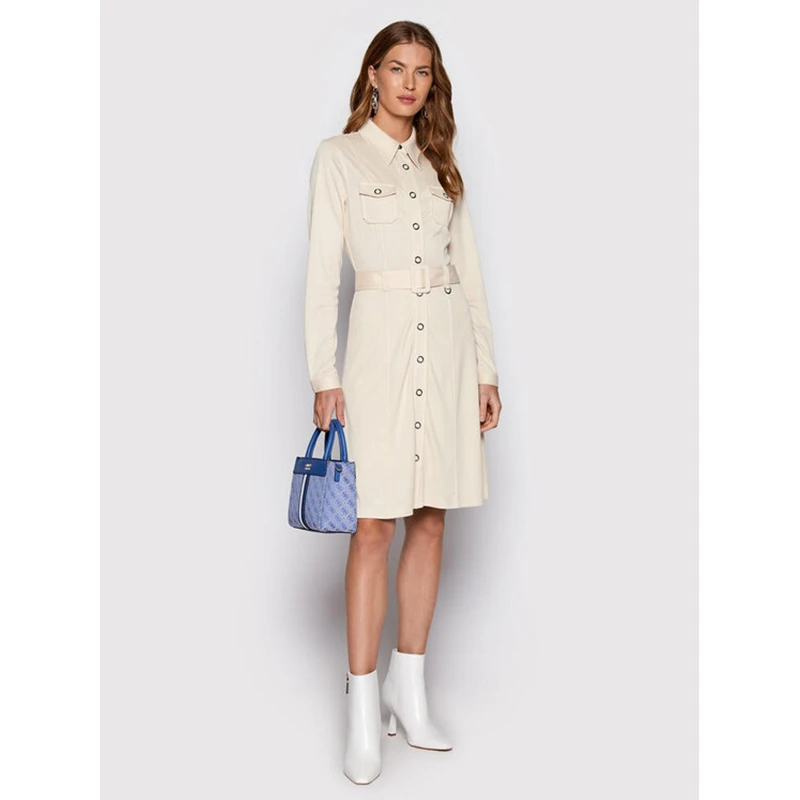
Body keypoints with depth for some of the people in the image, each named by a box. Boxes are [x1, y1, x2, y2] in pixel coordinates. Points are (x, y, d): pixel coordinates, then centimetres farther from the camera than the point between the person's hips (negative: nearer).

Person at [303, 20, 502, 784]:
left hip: (448, 343, 5)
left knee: (430, 519, 7)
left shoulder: (440, 164, 14)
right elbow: (322, 273, -4)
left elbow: (468, 272, 14)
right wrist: (324, 377, -10)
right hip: (381, 341, -4)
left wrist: (485, 369, 9)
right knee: (374, 526, -6)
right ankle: (363, 708, 3)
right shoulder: (338, 156, 2)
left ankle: (408, 687, 19)